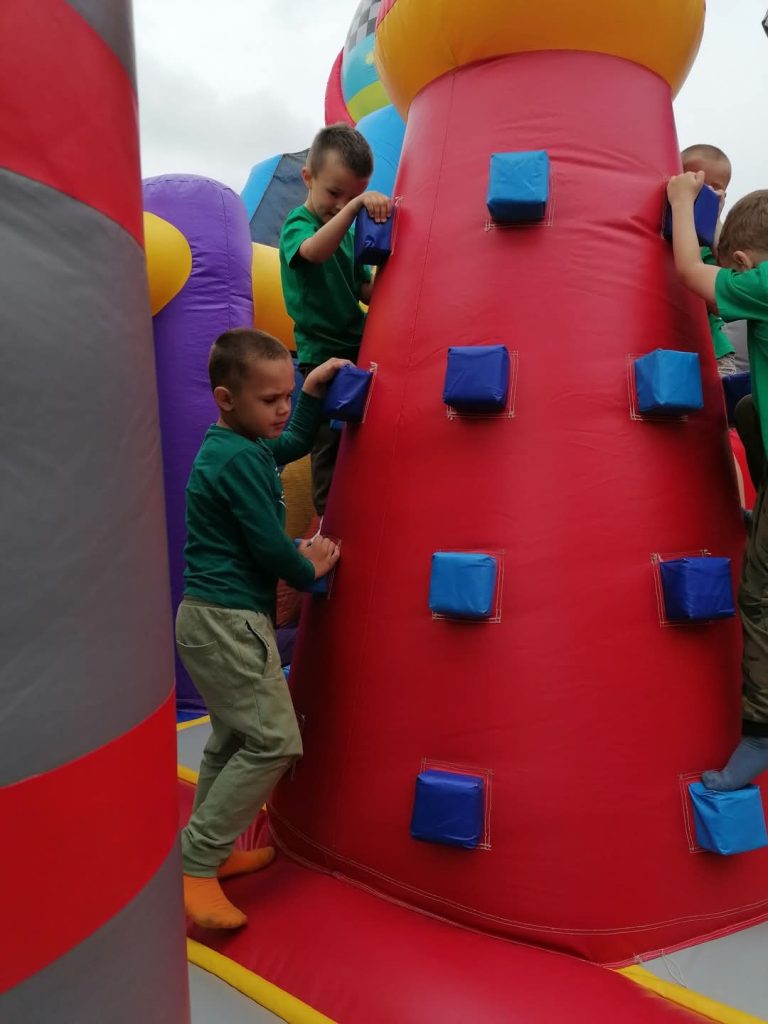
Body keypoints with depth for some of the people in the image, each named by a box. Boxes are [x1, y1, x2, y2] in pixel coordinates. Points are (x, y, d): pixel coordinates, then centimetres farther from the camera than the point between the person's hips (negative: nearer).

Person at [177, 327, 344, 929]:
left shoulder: (236, 446, 12)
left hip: (214, 615, 11)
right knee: (274, 741, -7)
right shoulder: (239, 460, -19)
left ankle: (211, 854, 31)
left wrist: (313, 392, 19)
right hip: (229, 619, -11)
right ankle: (195, 863, 1)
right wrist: (310, 569, 0)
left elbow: (297, 443, 31)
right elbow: (269, 546, -19)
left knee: (235, 739, 19)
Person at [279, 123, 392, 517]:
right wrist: (356, 205, -45)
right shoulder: (297, 223, -10)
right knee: (330, 444, 0)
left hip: (357, 347, 7)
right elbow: (314, 250, -35)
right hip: (322, 355, -7)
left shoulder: (348, 230, 11)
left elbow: (364, 289, 13)